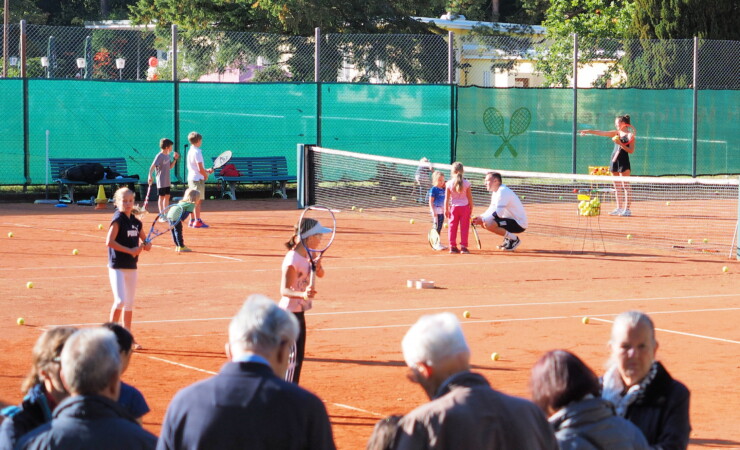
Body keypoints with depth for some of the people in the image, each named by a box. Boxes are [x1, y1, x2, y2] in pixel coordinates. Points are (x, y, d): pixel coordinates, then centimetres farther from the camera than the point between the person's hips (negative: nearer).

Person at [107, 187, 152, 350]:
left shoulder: (136, 222, 10)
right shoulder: (118, 219, -10)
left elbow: (146, 241, 20)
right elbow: (109, 241, -19)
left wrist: (146, 245, -5)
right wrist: (130, 250, -22)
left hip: (131, 267, 7)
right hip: (117, 267, -7)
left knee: (129, 303, 11)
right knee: (120, 301, -15)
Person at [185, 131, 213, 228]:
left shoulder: (191, 151, 13)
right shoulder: (197, 152, -17)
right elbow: (200, 168, -20)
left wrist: (207, 170, 14)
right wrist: (206, 175, -3)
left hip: (191, 178, 9)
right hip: (198, 179, -9)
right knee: (198, 201, -6)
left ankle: (192, 220, 18)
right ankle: (197, 221, -6)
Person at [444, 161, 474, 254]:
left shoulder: (449, 184, -4)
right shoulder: (466, 183, -5)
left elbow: (447, 198, -2)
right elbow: (470, 198, -2)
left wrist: (446, 210, 5)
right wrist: (471, 208, 8)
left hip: (453, 207, 1)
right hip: (465, 207, -1)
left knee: (452, 227, 7)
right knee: (464, 227, 2)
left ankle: (453, 246, 7)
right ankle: (463, 247, 0)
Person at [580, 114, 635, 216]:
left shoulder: (630, 136, -5)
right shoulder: (616, 133, 13)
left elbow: (631, 151, -12)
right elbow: (601, 133, 13)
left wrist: (620, 144, -20)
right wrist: (589, 131, 8)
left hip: (624, 162, -7)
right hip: (614, 161, 7)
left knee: (625, 186, -7)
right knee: (617, 187, 9)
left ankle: (627, 209, -7)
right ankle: (619, 208, 15)